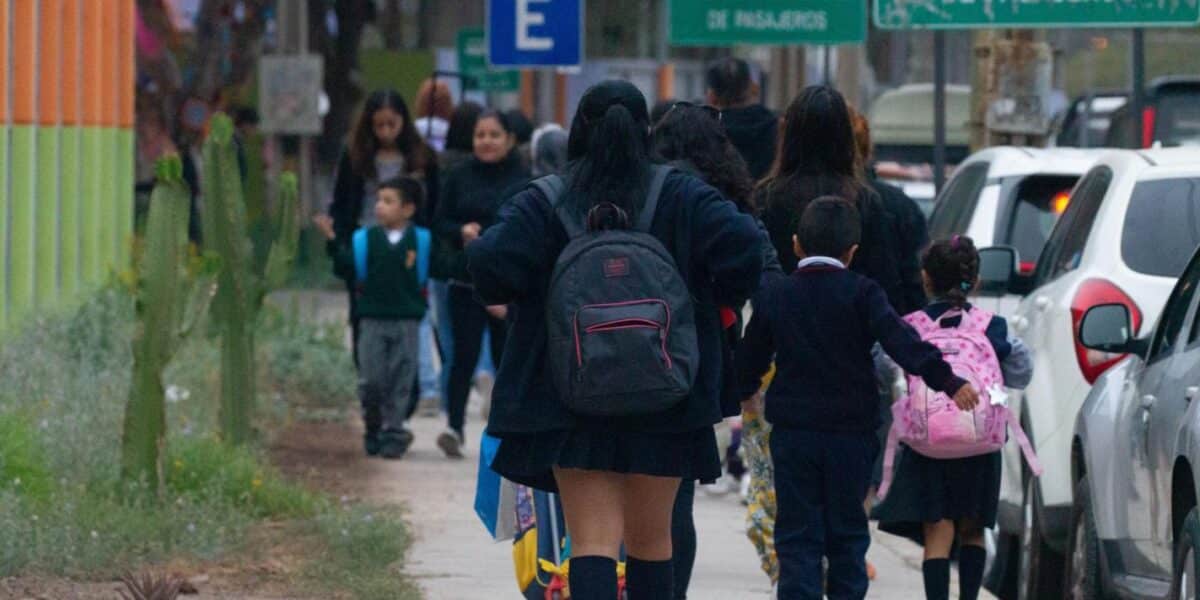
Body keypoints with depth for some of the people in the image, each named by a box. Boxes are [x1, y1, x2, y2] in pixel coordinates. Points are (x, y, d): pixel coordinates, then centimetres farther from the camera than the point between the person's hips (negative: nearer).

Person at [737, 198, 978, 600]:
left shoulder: (773, 296, 3)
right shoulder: (861, 294, -6)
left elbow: (750, 358, 15)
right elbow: (900, 341, -18)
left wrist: (745, 389, 36)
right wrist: (947, 381, -23)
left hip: (792, 434, 1)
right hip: (852, 431, -1)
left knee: (796, 535, 2)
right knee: (846, 532, 11)